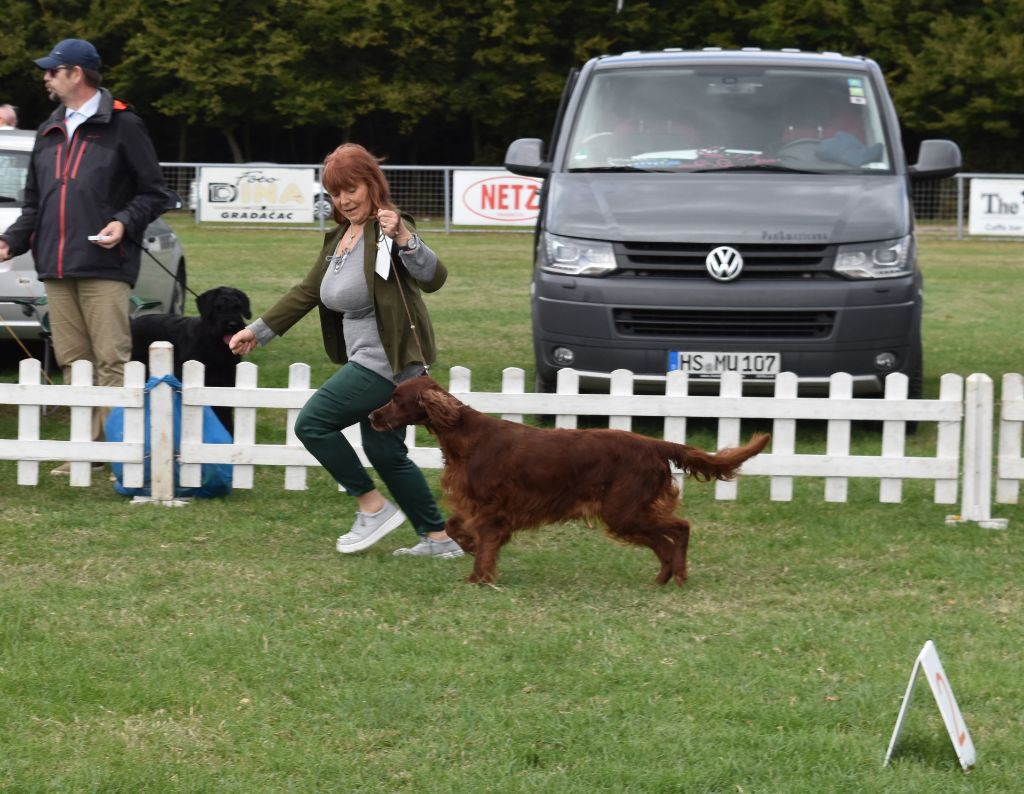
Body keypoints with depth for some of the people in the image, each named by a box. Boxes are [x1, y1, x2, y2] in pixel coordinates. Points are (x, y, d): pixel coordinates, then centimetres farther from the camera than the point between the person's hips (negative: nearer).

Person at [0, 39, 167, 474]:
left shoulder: (122, 126, 1)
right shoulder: (48, 134, 21)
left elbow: (152, 192, 1)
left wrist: (124, 222, -15)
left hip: (105, 266, -6)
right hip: (56, 267, 6)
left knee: (112, 361, -10)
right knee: (73, 363, 5)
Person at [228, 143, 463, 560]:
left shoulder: (388, 229, -14)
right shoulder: (337, 238, 12)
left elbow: (434, 278, -26)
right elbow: (307, 292, 21)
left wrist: (403, 238, -42)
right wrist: (258, 330, 22)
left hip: (388, 361, -9)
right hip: (370, 360, 9)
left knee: (313, 422, -10)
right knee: (385, 452, 12)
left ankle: (373, 508, 0)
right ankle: (438, 537, 19)